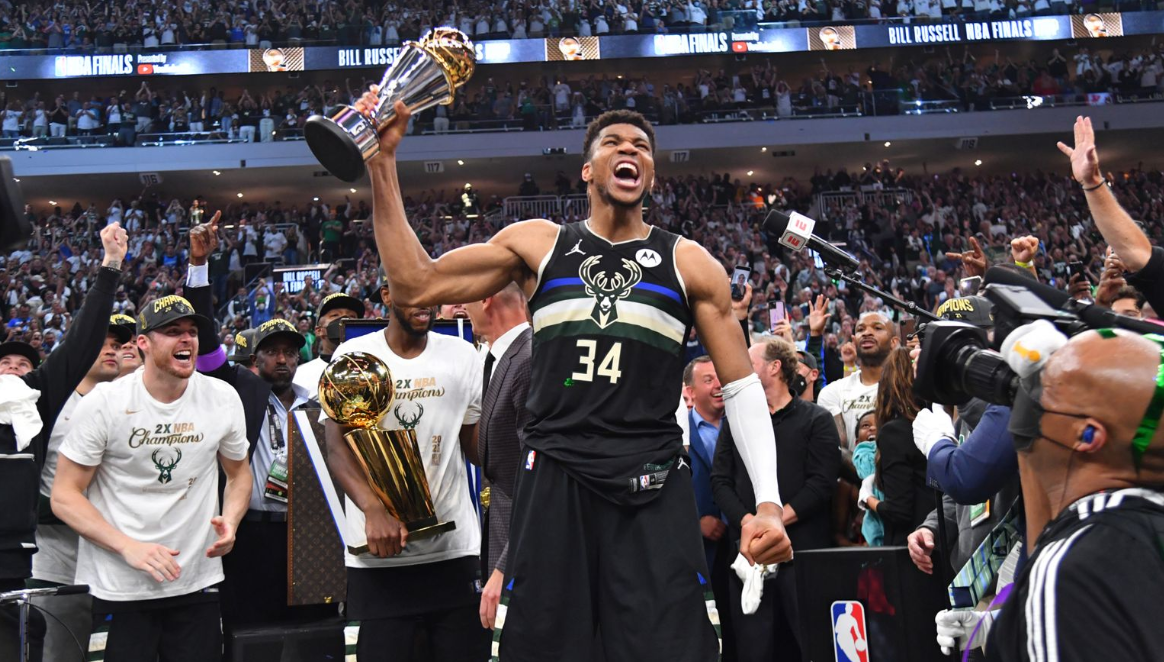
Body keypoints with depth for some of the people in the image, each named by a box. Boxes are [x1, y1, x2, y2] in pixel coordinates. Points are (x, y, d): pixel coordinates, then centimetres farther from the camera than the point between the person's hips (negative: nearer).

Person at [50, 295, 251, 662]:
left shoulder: (222, 398, -1)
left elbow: (239, 473, 12)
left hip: (197, 584, 3)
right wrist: (128, 547, -19)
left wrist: (230, 521, -9)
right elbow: (65, 495, -7)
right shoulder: (104, 403, -9)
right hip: (116, 589, -2)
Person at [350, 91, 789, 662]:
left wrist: (768, 502, -4)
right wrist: (383, 162, 0)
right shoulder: (537, 245, 10)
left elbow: (742, 389, 8)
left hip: (654, 488, 0)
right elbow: (415, 285, 5)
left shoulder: (690, 265, 8)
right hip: (553, 481, 1)